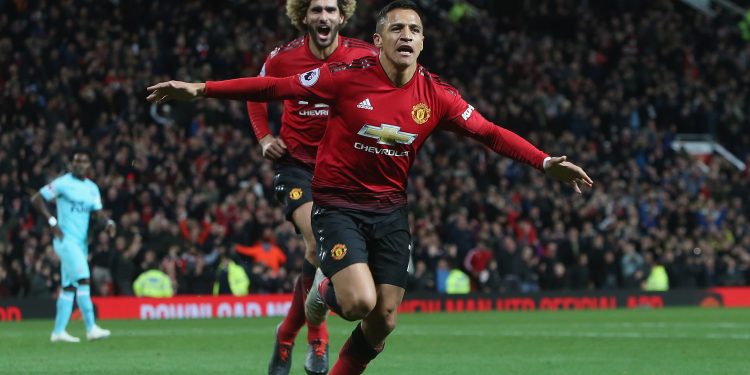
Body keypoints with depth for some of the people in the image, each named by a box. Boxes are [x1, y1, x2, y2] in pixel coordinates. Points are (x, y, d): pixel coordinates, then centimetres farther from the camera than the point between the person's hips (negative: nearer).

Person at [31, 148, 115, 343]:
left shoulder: (92, 188, 14)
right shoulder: (63, 183, -6)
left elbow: (98, 213, 10)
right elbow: (37, 199, -6)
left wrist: (108, 223, -12)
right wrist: (52, 222, -13)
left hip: (81, 242, 7)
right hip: (66, 239, -7)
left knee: (69, 286, 8)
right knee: (83, 280, -17)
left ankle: (58, 331, 12)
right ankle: (91, 328, -19)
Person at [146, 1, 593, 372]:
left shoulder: (436, 95, -5)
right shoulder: (349, 77, -15)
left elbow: (489, 133, 0)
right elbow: (275, 87, -13)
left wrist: (546, 163, -9)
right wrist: (199, 89, -17)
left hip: (389, 210, 4)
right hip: (338, 204, -4)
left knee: (384, 321, 1)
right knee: (360, 302, -22)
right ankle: (325, 289, 16)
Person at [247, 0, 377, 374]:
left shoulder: (365, 56, -9)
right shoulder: (283, 58, -6)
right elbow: (255, 95, 15)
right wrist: (264, 138, 1)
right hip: (296, 164, -2)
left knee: (319, 253, 1)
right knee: (319, 243, -24)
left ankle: (286, 335, 26)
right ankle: (318, 341, -8)